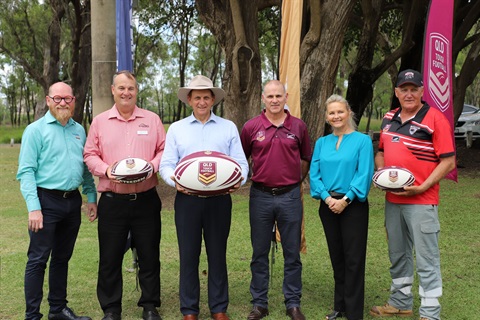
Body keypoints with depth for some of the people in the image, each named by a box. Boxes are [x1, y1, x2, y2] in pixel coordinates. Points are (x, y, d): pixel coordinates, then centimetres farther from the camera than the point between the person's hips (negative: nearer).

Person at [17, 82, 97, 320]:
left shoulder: (79, 130, 12)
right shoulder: (36, 130, -5)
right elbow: (26, 171, -11)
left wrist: (91, 197, 10)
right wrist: (33, 208, -18)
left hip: (73, 202, 6)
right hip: (47, 201, -6)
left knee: (62, 258, 15)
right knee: (38, 260, 0)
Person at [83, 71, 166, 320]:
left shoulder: (152, 119, 7)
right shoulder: (100, 121, 7)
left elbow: (164, 151, 6)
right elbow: (90, 155, 5)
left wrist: (152, 166, -13)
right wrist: (106, 169, -13)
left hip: (146, 199, 0)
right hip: (112, 201, 0)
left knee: (149, 255, 7)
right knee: (110, 258, 6)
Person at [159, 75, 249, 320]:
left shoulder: (228, 127, 9)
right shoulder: (176, 128, 10)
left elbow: (241, 163, 3)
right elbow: (167, 164, 3)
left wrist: (238, 180, -17)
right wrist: (175, 180, -18)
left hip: (220, 199, 0)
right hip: (187, 198, 0)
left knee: (218, 254, 7)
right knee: (188, 254, 5)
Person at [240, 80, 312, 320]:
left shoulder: (298, 126, 2)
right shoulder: (251, 126, -1)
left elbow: (306, 158, 14)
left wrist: (297, 181, 10)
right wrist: (248, 180, 4)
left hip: (290, 196, 0)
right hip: (260, 196, 0)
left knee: (292, 253, 8)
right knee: (259, 253, 9)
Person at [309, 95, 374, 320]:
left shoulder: (362, 140, -4)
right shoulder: (322, 143, 9)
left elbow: (364, 174, -12)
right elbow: (314, 174, 3)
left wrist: (345, 200, -19)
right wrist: (327, 197, -12)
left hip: (353, 206, -4)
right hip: (328, 206, 4)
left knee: (353, 258, -1)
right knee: (336, 257, 14)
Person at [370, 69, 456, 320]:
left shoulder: (434, 118, -11)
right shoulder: (389, 118, 9)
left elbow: (448, 161, -14)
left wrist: (421, 188, -20)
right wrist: (381, 172, 1)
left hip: (421, 202, -7)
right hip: (392, 200, 7)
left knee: (426, 259, 1)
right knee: (398, 256, 19)